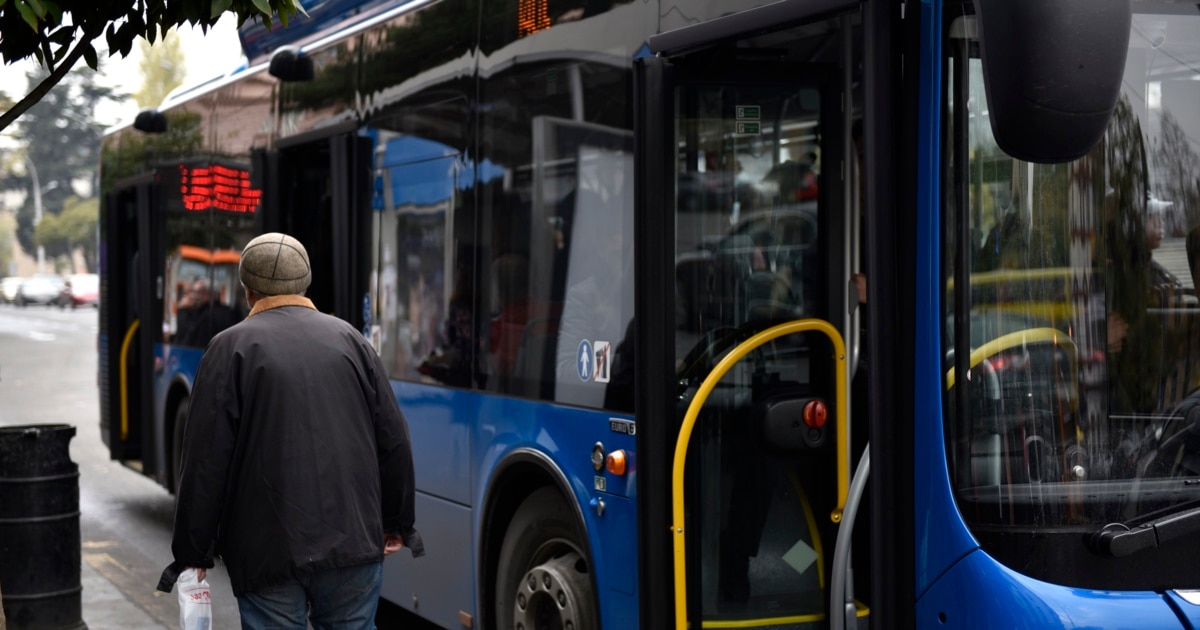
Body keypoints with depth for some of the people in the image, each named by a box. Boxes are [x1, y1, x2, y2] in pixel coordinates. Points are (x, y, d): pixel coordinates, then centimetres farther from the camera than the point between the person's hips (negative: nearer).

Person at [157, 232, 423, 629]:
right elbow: (394, 442, 9)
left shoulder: (231, 348, -2)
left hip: (270, 554, -3)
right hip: (354, 544, 3)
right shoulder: (349, 339, 8)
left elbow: (206, 462, -6)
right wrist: (396, 523, 20)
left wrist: (193, 552, 1)